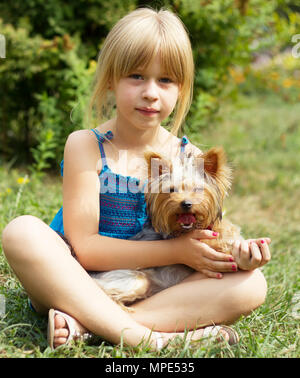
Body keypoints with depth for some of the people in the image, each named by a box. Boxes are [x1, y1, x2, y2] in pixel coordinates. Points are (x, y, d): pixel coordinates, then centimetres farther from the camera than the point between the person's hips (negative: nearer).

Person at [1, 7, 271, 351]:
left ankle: (83, 324, -30)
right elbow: (83, 247, -14)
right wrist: (174, 251, -19)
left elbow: (207, 239, 4)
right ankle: (147, 337, -34)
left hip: (153, 290, 3)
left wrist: (238, 252, -20)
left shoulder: (190, 159, 2)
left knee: (251, 283, -19)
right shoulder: (85, 146, -8)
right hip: (79, 285, -2)